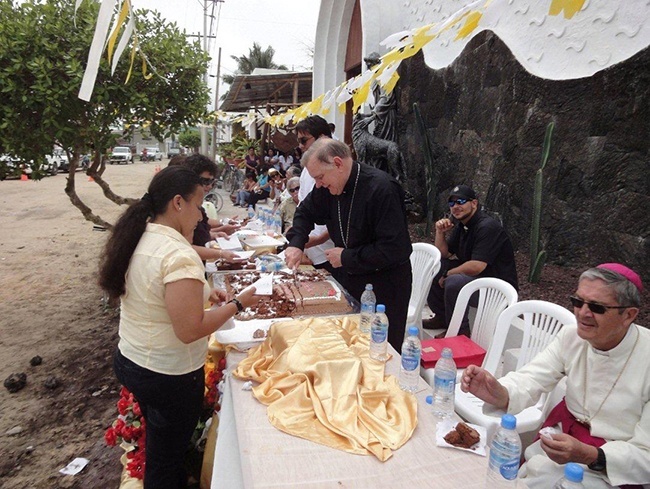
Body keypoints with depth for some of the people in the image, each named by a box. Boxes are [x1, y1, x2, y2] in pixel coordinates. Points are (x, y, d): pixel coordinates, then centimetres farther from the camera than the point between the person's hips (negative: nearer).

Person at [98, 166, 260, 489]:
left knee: (159, 446, 29)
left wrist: (203, 294, 6)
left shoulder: (139, 238, -1)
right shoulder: (179, 256, -28)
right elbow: (190, 330, -28)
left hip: (129, 361, 8)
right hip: (168, 375, -8)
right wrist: (237, 304, -17)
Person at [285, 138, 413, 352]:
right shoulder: (328, 187, -2)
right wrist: (296, 244, -4)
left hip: (385, 287, -7)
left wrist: (346, 257, -21)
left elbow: (396, 249, -29)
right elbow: (306, 212, 15)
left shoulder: (382, 189, -26)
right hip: (351, 279, 7)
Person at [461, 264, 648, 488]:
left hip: (611, 467, -3)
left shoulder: (645, 358, -20)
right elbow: (530, 380, -15)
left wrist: (587, 455, -32)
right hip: (562, 437, 4)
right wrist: (499, 394, -36)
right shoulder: (572, 336, -7)